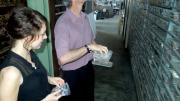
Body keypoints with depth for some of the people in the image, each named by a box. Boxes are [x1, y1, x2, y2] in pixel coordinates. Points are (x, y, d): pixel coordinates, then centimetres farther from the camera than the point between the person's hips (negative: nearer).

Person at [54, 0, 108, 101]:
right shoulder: (62, 23, -24)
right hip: (73, 74, -7)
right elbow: (63, 58, -33)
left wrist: (98, 48, -4)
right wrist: (89, 47, -32)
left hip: (88, 67, 7)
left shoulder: (85, 17, 0)